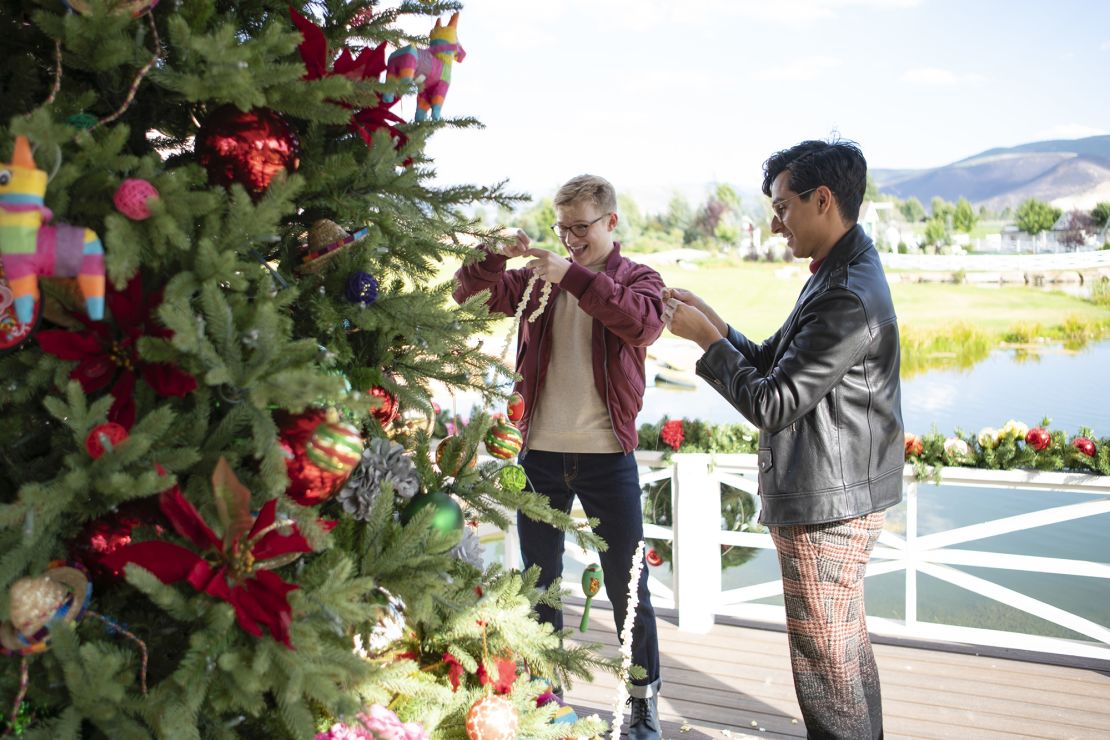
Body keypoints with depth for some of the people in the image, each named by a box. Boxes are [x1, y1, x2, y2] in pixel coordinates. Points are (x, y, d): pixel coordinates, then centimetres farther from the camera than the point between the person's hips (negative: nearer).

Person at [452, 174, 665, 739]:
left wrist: (574, 277, -25)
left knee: (625, 582, 6)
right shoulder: (537, 277, 9)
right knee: (539, 577, 14)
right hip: (540, 451, 3)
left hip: (607, 454, -3)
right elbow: (468, 293, 3)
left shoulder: (637, 278, 1)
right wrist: (497, 257, -15)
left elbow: (644, 323, -21)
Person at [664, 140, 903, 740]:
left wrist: (705, 337, -13)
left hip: (826, 508, -11)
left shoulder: (848, 298, -25)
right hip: (840, 498, 11)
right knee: (846, 647, 24)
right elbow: (776, 366, 13)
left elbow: (772, 403, -23)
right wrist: (712, 322, 4)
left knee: (825, 659, 3)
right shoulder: (843, 273, 10)